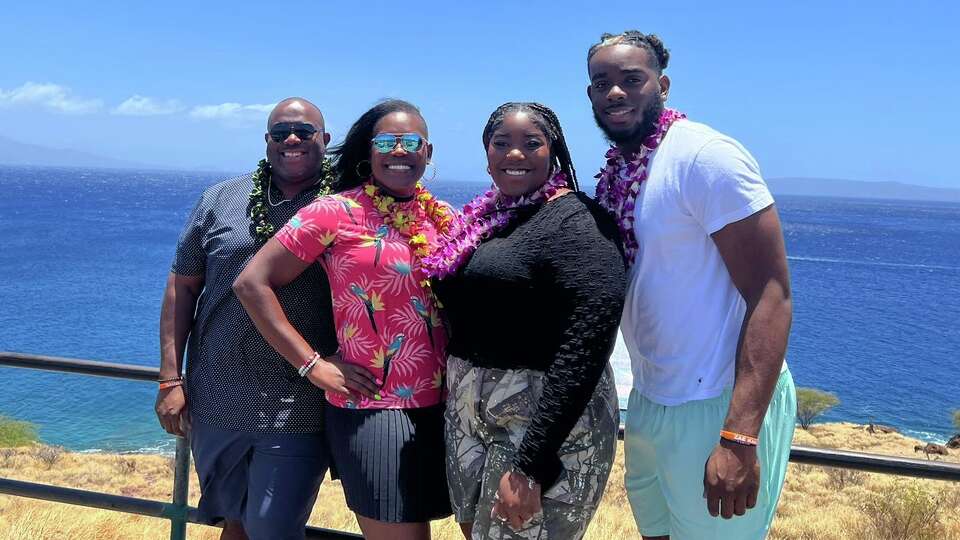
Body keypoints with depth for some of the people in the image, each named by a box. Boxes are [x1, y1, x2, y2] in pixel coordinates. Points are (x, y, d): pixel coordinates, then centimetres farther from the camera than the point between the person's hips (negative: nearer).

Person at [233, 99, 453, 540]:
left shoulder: (444, 218, 8)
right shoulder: (337, 212, -7)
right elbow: (252, 283, -8)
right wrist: (312, 364, -11)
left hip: (438, 408, 5)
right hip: (372, 410, -5)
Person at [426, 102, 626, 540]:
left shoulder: (575, 221, -15)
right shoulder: (483, 218, 8)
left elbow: (586, 344, -24)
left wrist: (530, 463, -27)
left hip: (546, 426, -7)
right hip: (467, 417, 8)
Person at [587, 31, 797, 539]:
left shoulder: (704, 155, -16)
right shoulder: (616, 173, 8)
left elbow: (771, 295, -22)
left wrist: (740, 437, -27)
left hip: (719, 408, -8)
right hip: (651, 400, 8)